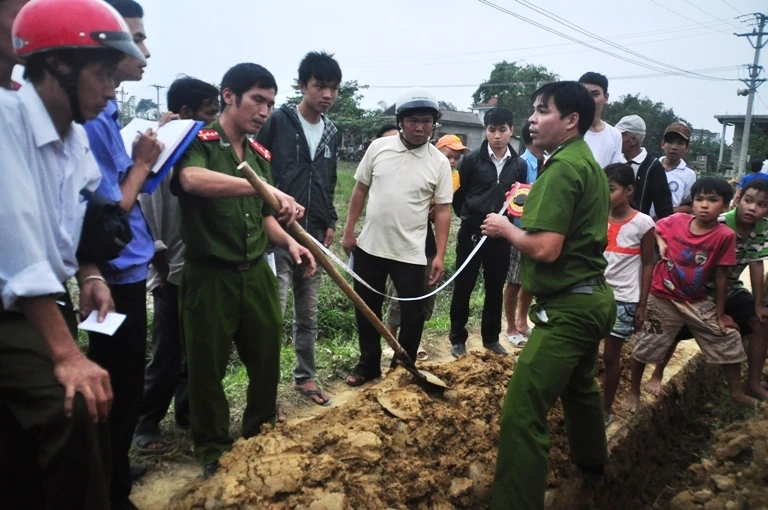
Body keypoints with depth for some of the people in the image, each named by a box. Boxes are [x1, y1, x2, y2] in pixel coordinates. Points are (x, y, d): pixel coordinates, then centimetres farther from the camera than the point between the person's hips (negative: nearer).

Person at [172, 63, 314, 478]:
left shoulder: (260, 155, 11)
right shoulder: (199, 142, -9)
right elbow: (191, 179, -33)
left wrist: (289, 242, -3)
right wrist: (267, 188, -41)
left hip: (256, 273, 6)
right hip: (209, 274, -6)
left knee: (267, 356, 14)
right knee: (207, 365, 7)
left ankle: (261, 433, 36)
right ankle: (213, 448, 27)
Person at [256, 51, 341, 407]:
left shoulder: (331, 131, 12)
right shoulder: (278, 121, -6)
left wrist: (330, 222, 12)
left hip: (314, 235, 6)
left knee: (308, 313, 14)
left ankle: (304, 376, 29)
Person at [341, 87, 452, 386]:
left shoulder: (439, 163, -5)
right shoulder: (379, 147, -2)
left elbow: (442, 210, -3)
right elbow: (360, 190, 5)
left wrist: (440, 255, -7)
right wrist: (349, 232, 4)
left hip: (411, 252, -2)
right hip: (369, 246, 2)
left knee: (412, 313, 6)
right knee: (366, 308, 13)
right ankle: (368, 365, 32)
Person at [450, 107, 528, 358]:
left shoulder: (520, 165, 5)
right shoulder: (472, 160, -5)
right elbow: (457, 193, -1)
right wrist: (469, 215, 3)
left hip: (501, 236, 3)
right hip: (471, 233, -3)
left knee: (496, 289, 12)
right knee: (463, 287, 4)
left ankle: (491, 338, 27)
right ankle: (458, 339, 17)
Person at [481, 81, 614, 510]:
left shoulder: (562, 167, -18)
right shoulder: (590, 163, 12)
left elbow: (545, 249, -26)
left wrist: (506, 229, -9)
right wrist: (532, 212, 15)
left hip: (568, 307, -11)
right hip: (592, 298, 11)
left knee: (521, 413, -11)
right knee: (579, 384, 31)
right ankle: (591, 462, 54)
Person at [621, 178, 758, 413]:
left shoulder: (725, 236, -16)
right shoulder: (676, 220, -13)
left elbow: (721, 276, -10)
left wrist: (720, 314, -4)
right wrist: (660, 243, -13)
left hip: (698, 302, 1)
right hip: (663, 298, -1)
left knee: (729, 341, 6)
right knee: (644, 347, 6)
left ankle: (737, 394, 26)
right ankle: (633, 392, 26)